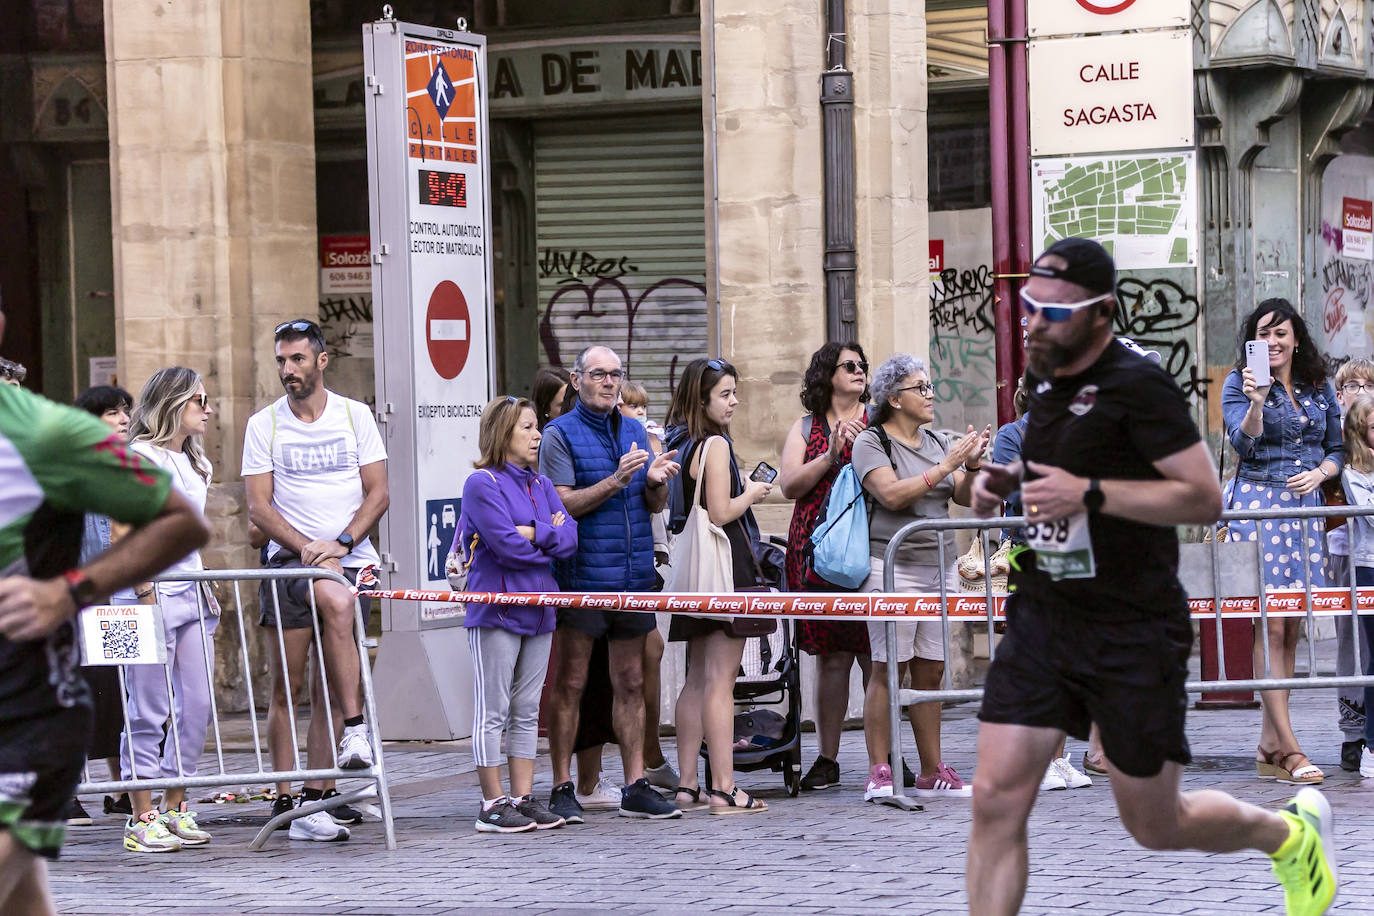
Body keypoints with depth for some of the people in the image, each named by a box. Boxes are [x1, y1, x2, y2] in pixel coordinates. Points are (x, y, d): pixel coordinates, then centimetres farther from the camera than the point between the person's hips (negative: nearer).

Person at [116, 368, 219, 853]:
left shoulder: (196, 463, 18)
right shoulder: (140, 457, -7)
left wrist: (204, 586, 17)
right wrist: (146, 591, -17)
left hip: (191, 594, 8)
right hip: (148, 593, -8)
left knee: (197, 704, 4)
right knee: (150, 710, -6)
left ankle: (175, 808, 13)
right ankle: (142, 818, -2)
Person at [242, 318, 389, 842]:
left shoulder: (355, 416, 8)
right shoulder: (264, 425, 6)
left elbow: (377, 494, 4)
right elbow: (259, 507, 1)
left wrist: (339, 545, -11)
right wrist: (307, 547, -14)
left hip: (350, 560, 1)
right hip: (288, 559, 0)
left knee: (327, 685, -4)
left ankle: (312, 799, -4)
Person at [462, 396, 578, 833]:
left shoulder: (541, 485, 14)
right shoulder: (483, 483, -8)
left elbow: (570, 538, 3)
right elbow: (507, 545, -17)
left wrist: (534, 533, -12)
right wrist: (551, 542, -3)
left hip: (538, 610, 7)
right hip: (495, 612, -7)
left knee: (527, 711, 9)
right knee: (493, 711, -2)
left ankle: (523, 797, 14)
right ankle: (493, 803, 1)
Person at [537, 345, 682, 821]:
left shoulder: (635, 432, 14)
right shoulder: (560, 434, -3)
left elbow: (656, 506, 15)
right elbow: (561, 504, -12)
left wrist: (656, 481, -7)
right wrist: (616, 481, -22)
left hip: (633, 576, 6)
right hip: (581, 576, -5)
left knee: (631, 683, 7)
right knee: (569, 684, -2)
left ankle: (635, 786, 11)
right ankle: (562, 788, 2)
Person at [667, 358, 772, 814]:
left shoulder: (682, 445, 12)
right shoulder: (716, 445, -13)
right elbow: (720, 514, -18)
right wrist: (752, 494, -2)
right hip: (724, 567, -9)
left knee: (696, 679, 12)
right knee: (720, 681, -8)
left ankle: (687, 785, 14)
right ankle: (724, 789, -7)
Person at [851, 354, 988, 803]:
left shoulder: (938, 442, 16)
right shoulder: (872, 442, -3)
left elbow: (966, 497, 11)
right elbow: (892, 494, -17)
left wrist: (972, 463, -8)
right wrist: (946, 466, -18)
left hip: (940, 566, 6)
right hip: (892, 567, -6)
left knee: (930, 672, 6)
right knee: (887, 669, -8)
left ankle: (932, 772, 9)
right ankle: (879, 774, -7)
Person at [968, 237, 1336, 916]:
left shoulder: (1138, 387, -17)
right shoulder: (1044, 375, 8)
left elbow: (1204, 499, -20)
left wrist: (1089, 493, -26)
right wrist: (1010, 476, 9)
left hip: (1132, 632, -6)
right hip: (1042, 617, 6)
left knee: (1155, 827, 8)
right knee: (996, 801, -7)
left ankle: (1291, 833, 37)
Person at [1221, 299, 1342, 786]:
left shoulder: (1319, 388, 13)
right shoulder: (1238, 384, 1)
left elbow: (1336, 448, 19)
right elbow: (1244, 444, -11)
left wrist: (1319, 473, -1)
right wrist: (1256, 403, -27)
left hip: (1305, 507, 5)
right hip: (1258, 503, -5)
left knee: (1292, 626, 4)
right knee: (1270, 625, -11)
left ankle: (1268, 746, 8)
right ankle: (1288, 749, -14)